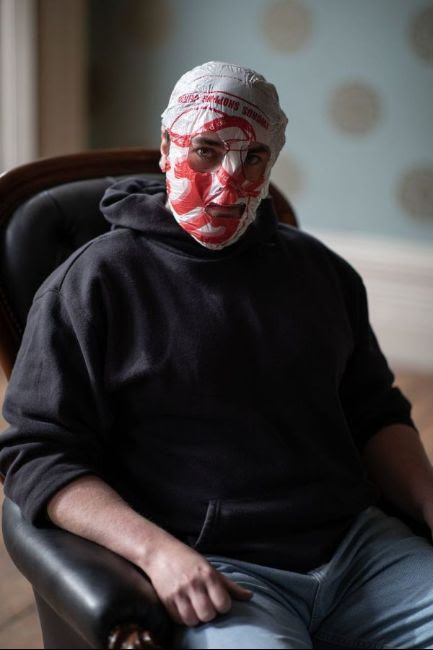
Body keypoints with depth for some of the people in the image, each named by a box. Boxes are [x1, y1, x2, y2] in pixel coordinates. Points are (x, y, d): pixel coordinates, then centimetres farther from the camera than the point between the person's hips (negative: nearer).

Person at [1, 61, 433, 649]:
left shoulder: (319, 269, 16)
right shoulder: (93, 283, 0)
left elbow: (376, 414, 20)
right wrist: (155, 549, -18)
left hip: (358, 539, 6)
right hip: (210, 568, -5)